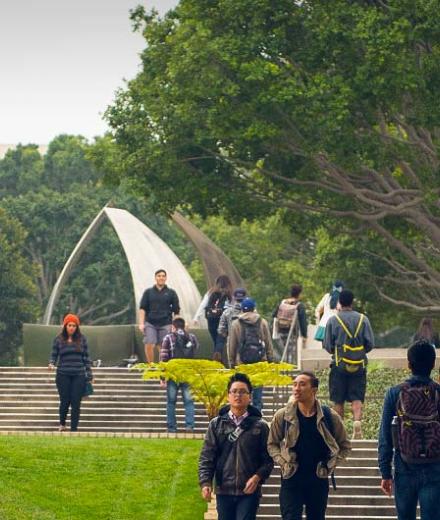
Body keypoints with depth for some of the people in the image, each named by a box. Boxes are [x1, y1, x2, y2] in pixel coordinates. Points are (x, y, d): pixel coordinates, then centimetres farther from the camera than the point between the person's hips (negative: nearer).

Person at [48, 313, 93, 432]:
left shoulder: (82, 339, 5)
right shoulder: (58, 339, 3)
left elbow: (86, 358, 7)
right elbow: (54, 355, 4)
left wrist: (89, 375, 6)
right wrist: (51, 364, -19)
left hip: (79, 375, 1)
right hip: (63, 375, -1)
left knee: (76, 403, -2)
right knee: (65, 401, 2)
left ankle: (74, 429, 4)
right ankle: (62, 424, 29)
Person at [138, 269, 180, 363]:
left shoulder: (171, 293, 8)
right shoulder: (148, 292, 9)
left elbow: (176, 311, 9)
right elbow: (142, 308, 7)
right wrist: (141, 323, -2)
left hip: (165, 324, 0)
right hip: (150, 323, 0)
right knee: (149, 345, -12)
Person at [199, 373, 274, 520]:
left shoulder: (260, 426, 2)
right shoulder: (216, 424, 6)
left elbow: (268, 459, 0)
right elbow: (206, 457, 3)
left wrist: (258, 477, -16)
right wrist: (205, 482, -9)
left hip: (249, 491, -2)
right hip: (223, 490, 2)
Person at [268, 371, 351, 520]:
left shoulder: (329, 417, -3)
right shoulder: (282, 416, -4)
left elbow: (344, 446, 10)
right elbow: (272, 444, 10)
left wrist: (330, 464, -1)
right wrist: (283, 462, -5)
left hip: (319, 480, 1)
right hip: (291, 480, -1)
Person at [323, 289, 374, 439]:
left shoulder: (333, 320, -2)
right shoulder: (363, 319, 0)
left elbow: (328, 346, 0)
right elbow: (370, 343, 1)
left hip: (339, 365, -1)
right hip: (359, 365, 1)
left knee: (338, 400, 8)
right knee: (357, 398, 0)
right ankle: (357, 421, -25)